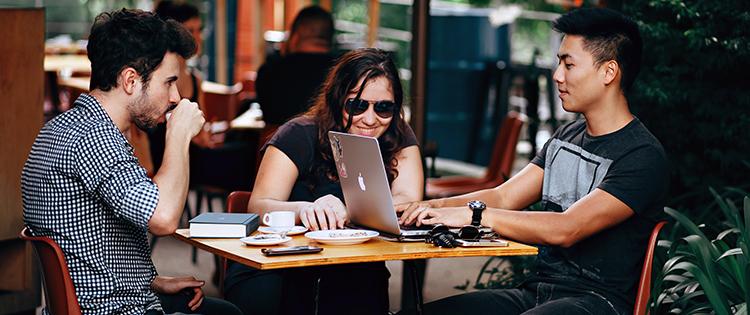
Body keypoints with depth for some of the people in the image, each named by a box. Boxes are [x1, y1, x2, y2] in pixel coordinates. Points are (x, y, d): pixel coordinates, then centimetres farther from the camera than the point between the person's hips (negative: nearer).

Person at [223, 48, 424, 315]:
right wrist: (305, 209, -42)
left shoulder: (399, 138, 1)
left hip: (353, 268, 2)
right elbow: (258, 207, -19)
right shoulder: (300, 136, -8)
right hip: (282, 260, -2)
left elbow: (408, 201, -14)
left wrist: (345, 213, -34)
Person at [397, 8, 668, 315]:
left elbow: (565, 230, -22)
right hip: (537, 290, 8)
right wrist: (430, 207, -4)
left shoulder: (643, 156, -12)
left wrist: (474, 214, -22)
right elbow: (502, 198, 12)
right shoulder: (566, 137, 17)